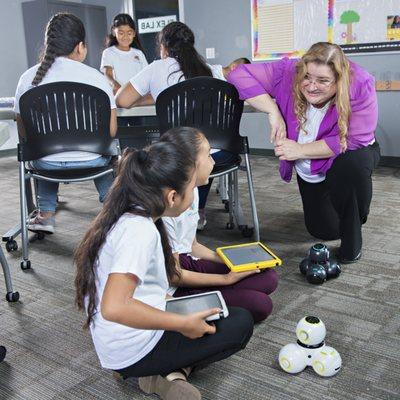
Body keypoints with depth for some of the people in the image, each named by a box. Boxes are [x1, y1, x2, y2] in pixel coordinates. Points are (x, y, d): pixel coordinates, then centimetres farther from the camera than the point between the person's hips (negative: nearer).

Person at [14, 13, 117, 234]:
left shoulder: (28, 78, -4)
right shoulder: (95, 77, -10)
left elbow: (23, 133, 1)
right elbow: (111, 131, -11)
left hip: (47, 165, 2)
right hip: (91, 162, -1)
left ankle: (46, 214, 34)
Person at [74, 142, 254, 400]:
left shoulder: (127, 217, 4)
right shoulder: (140, 230, -25)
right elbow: (114, 308, -35)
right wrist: (183, 324, -24)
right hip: (134, 353, -9)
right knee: (241, 323, 1)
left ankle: (173, 369, 4)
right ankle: (169, 373, 0)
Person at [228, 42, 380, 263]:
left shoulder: (360, 84, -32)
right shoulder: (287, 72, -26)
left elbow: (354, 140, -34)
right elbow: (240, 75, -27)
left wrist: (300, 150, -31)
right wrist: (273, 111, -34)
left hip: (352, 155, -2)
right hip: (308, 170, 3)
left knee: (353, 164, -39)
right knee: (324, 231, 6)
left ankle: (352, 240, -15)